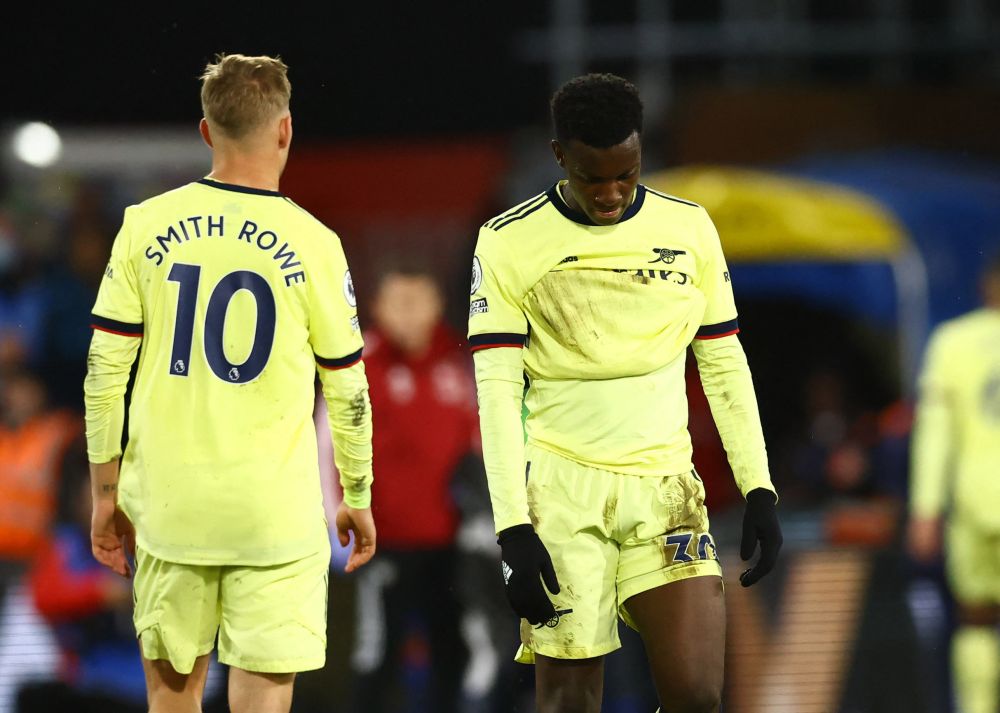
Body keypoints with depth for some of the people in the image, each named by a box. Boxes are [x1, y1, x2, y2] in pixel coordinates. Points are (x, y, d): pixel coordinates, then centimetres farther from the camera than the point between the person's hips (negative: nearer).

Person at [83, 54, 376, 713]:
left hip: (167, 503, 3)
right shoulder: (312, 244, -4)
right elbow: (346, 388, 2)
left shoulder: (147, 227, 1)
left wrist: (107, 492, 11)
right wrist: (357, 499, 16)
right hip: (274, 511, -3)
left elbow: (105, 369, 2)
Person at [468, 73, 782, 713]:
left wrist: (759, 491, 5)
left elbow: (725, 365, 13)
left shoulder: (688, 228, 7)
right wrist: (513, 529, -14)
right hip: (563, 491, -2)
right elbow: (497, 390, -6)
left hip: (665, 490, 2)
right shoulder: (510, 243, -2)